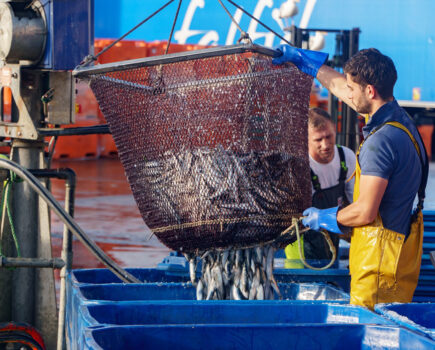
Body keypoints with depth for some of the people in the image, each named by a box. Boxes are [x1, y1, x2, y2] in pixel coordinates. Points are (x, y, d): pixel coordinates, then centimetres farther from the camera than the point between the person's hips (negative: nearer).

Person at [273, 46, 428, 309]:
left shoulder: (381, 141, -21)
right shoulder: (396, 117, 9)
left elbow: (365, 212, -21)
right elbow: (338, 84, 24)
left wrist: (324, 218, -3)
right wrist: (301, 58, 32)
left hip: (381, 257, -10)